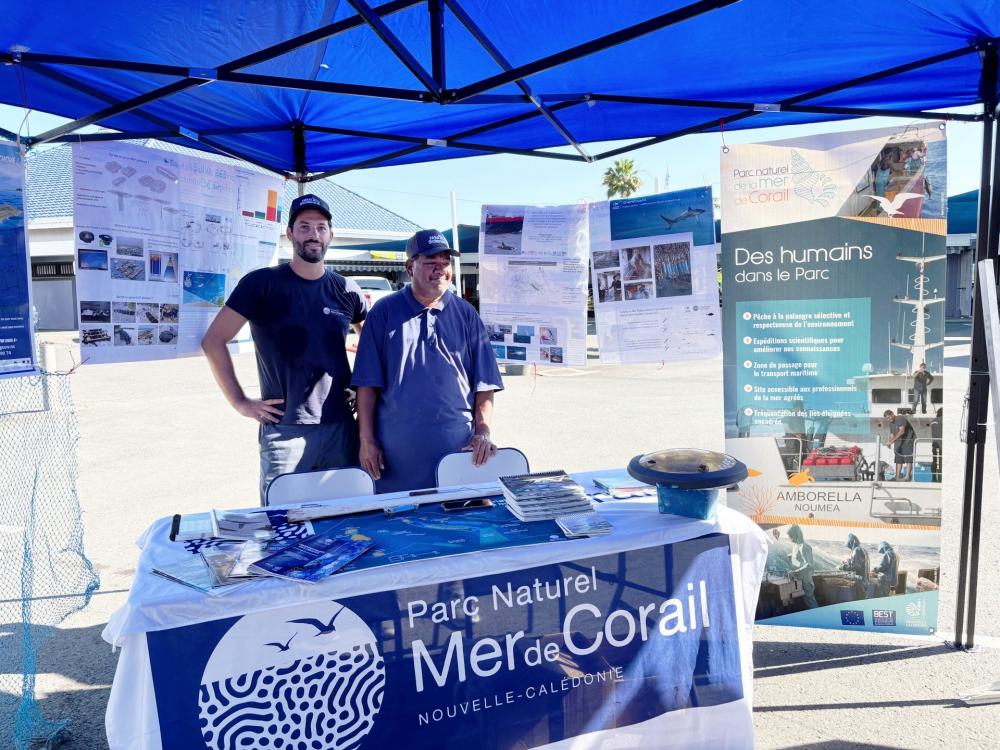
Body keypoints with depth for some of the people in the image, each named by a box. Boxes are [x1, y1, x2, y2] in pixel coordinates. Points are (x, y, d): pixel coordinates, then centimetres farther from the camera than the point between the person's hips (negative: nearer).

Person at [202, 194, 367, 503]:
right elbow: (213, 341, -3)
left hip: (341, 428, 3)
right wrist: (240, 402, -7)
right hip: (284, 430, -3)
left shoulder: (345, 290, 7)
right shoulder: (262, 283, -3)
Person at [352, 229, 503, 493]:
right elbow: (368, 383, 1)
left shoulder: (466, 315, 8)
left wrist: (483, 432, -4)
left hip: (458, 448, 1)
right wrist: (367, 440, -4)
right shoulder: (384, 312, 3)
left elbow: (484, 382, 7)